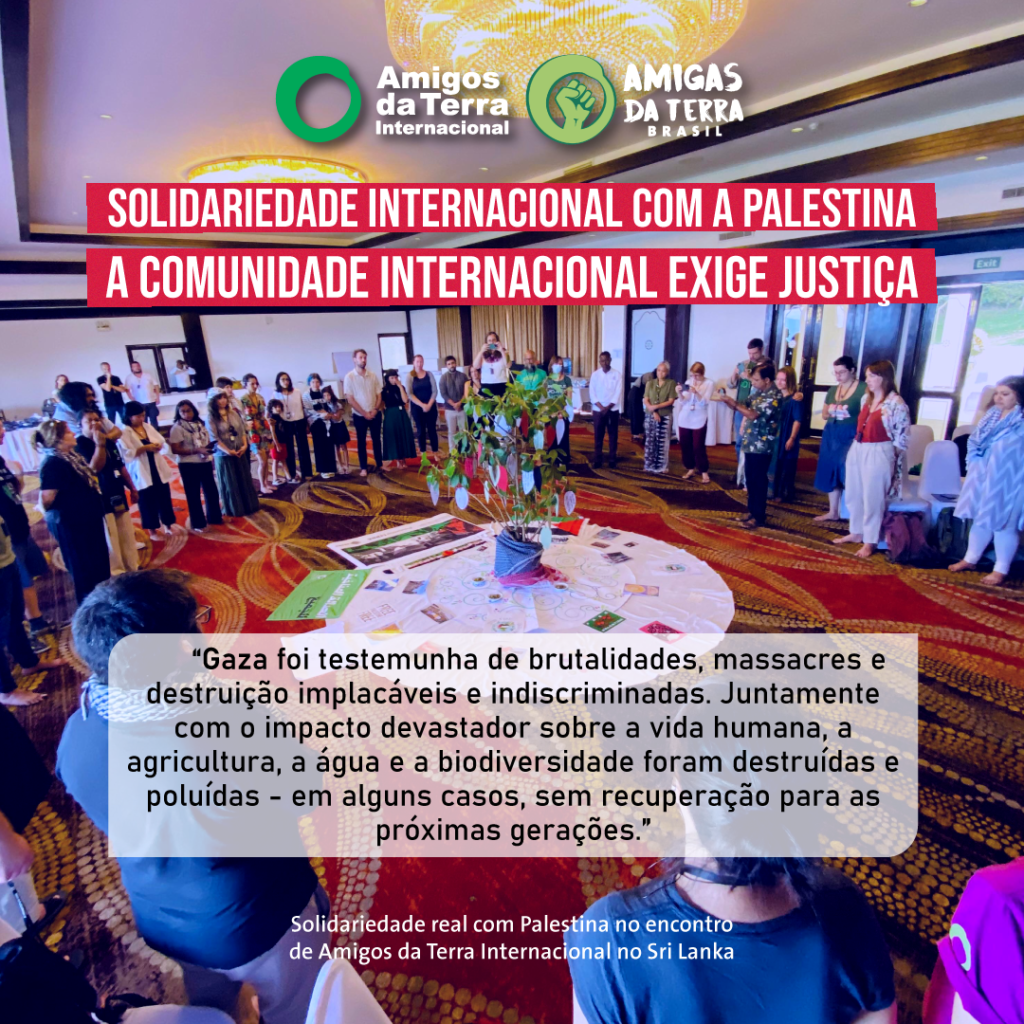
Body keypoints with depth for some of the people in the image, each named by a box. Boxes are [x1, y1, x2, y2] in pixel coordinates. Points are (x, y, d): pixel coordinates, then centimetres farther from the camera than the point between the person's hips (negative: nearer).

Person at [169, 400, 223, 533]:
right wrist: (197, 450, -24)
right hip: (188, 466, -6)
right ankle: (198, 524, 16)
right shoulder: (177, 428, -11)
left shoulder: (200, 423, 8)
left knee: (211, 491, 15)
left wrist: (210, 445, -4)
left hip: (205, 462, 6)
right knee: (194, 494, 5)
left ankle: (214, 517, 32)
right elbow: (175, 449, -17)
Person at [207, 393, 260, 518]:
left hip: (240, 453, 5)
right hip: (223, 456, -5)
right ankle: (234, 510, 19)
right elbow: (214, 438, -14)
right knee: (229, 484, 6)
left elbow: (242, 430, 5)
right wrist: (228, 451, -22)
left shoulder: (233, 413, 6)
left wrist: (245, 445, -10)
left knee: (245, 481, 11)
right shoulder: (211, 417, -9)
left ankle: (249, 506, 25)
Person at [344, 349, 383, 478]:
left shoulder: (372, 375, 1)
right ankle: (363, 467, 16)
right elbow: (350, 399, -10)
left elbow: (379, 394, 5)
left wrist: (375, 409, -10)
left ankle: (379, 464, 23)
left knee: (376, 440, 11)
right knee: (361, 441, 7)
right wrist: (364, 413, -13)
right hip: (359, 416, -2)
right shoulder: (349, 377, -8)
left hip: (375, 414, 3)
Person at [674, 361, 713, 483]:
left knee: (698, 447, -5)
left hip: (699, 420, -4)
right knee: (684, 445, 7)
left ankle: (704, 471, 5)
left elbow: (704, 402, -14)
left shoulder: (709, 384, -4)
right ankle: (691, 469, 19)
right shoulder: (688, 381, 4)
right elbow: (683, 401, 0)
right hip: (684, 419, 4)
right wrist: (679, 393, -19)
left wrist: (696, 393, -29)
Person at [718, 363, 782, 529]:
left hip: (762, 446, -8)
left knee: (759, 481, -1)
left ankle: (758, 517, 8)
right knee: (750, 479, 14)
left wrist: (731, 402, -22)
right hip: (750, 443, 8)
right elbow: (744, 407, 14)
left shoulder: (774, 396, -17)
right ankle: (751, 511, 26)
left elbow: (753, 415, -23)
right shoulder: (758, 391, 9)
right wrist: (727, 401, -4)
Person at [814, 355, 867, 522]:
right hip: (831, 435, 7)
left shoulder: (863, 388, -8)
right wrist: (832, 412, -1)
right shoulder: (833, 390, 12)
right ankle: (833, 512, 24)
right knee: (831, 472, 12)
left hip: (851, 436, -7)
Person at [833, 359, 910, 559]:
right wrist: (857, 447, 10)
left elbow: (902, 437, -11)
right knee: (853, 495, 16)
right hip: (857, 450, 8)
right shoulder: (866, 398, 10)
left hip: (878, 454, -8)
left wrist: (891, 459, -10)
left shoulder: (896, 403, -12)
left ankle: (870, 541, 13)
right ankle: (856, 533, 31)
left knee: (873, 499, 2)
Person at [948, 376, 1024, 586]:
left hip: (1007, 482, -6)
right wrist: (975, 465, 6)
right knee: (979, 518, 16)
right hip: (982, 478, 6)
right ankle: (971, 559, 30)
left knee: (1004, 523, 2)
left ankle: (1001, 570, 14)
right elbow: (974, 442, 14)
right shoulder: (991, 416, 6)